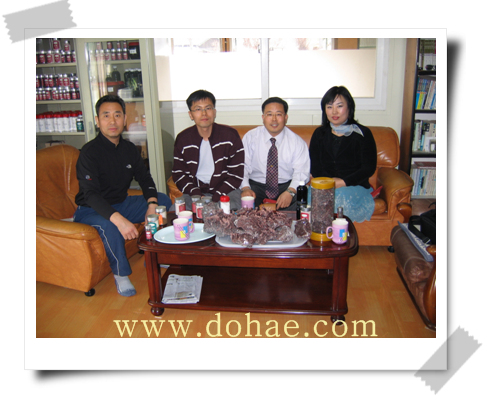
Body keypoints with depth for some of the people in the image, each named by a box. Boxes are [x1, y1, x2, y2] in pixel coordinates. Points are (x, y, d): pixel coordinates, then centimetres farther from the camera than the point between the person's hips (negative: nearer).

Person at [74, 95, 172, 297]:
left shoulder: (129, 148, 1)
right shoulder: (89, 152, -20)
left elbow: (145, 179, 6)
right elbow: (90, 195, -30)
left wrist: (152, 205, -16)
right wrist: (119, 220, -46)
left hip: (121, 204, 7)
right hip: (91, 210, -7)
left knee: (164, 200, -5)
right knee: (109, 226, -39)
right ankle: (120, 275, -15)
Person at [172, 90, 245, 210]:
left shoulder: (230, 135, -2)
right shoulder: (182, 139, 3)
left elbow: (237, 173, -3)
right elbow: (178, 174, 6)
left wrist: (215, 198, -14)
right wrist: (197, 195, -12)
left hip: (225, 190, -1)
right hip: (194, 191, 2)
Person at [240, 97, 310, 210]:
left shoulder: (297, 142, 2)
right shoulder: (250, 137, 3)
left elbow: (301, 172, -5)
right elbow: (243, 166, -3)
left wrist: (290, 192, -24)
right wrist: (245, 188, -22)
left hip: (286, 186, 1)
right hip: (255, 186, 0)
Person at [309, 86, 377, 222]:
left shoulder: (363, 134, 3)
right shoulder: (319, 134, 13)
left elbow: (369, 168, -2)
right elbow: (314, 167, 8)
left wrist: (343, 182, -15)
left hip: (355, 187, -2)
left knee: (342, 197, -36)